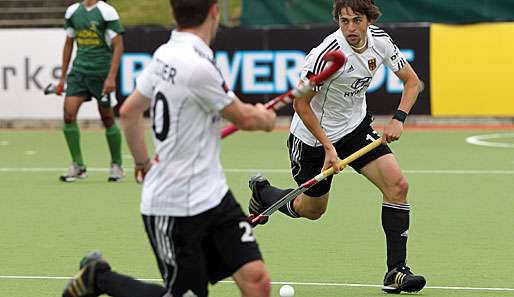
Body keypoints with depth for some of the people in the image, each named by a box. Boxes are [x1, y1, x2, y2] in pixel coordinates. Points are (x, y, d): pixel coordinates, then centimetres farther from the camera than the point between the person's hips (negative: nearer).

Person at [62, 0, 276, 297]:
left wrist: (144, 163, 30)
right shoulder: (198, 67, -23)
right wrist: (266, 118, 15)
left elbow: (129, 111, 17)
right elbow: (245, 118, -8)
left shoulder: (165, 55, 5)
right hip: (175, 208, -8)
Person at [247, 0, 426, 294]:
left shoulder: (380, 40, -12)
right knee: (312, 209, 12)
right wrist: (328, 147, -21)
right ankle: (262, 190, 44)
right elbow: (301, 104, -20)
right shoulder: (327, 55, -31)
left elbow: (412, 81, 1)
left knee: (397, 185, -13)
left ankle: (396, 272, -9)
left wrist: (398, 119, -15)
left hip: (357, 126, 5)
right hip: (313, 135, -5)